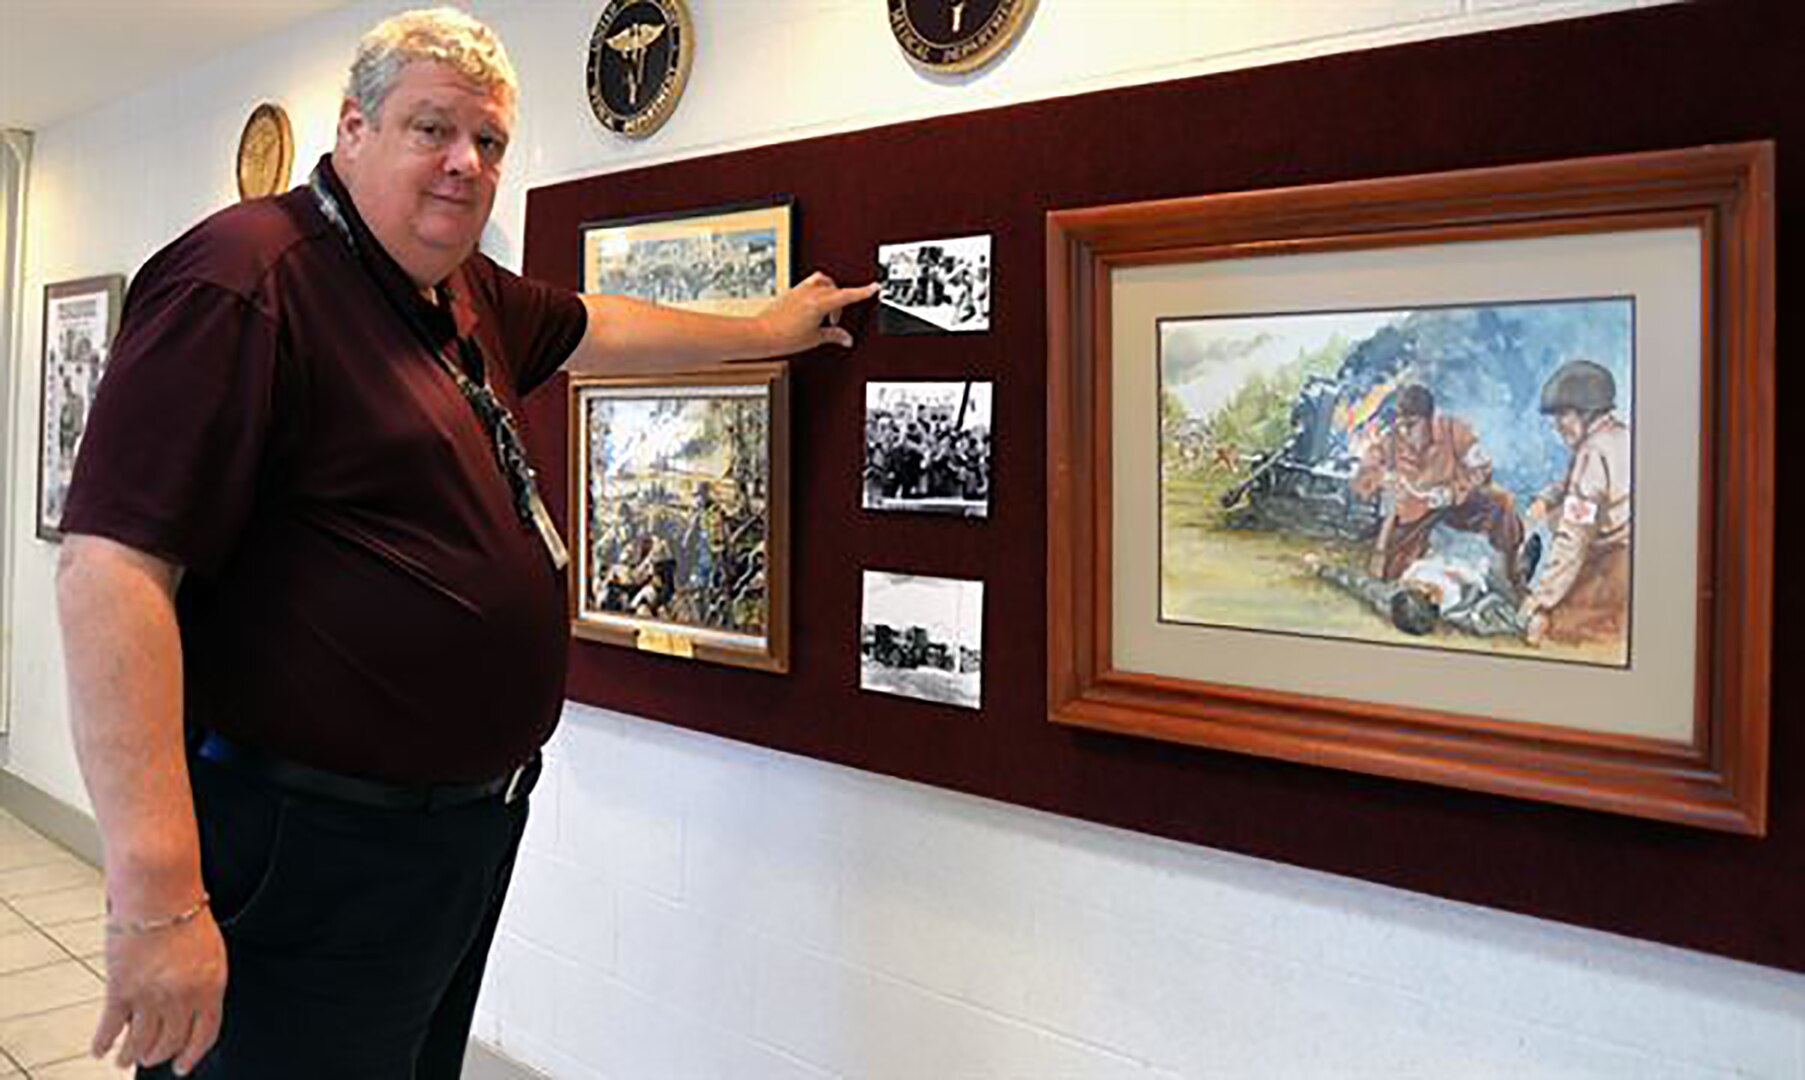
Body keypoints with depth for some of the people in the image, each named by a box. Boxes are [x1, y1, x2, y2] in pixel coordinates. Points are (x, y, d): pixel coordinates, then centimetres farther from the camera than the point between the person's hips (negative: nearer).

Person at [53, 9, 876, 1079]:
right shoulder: (246, 277, -19)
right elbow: (114, 563, -26)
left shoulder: (469, 296, 9)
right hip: (310, 847, -9)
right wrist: (157, 895, -31)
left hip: (472, 823, 10)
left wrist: (767, 332, 36)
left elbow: (596, 328, 30)